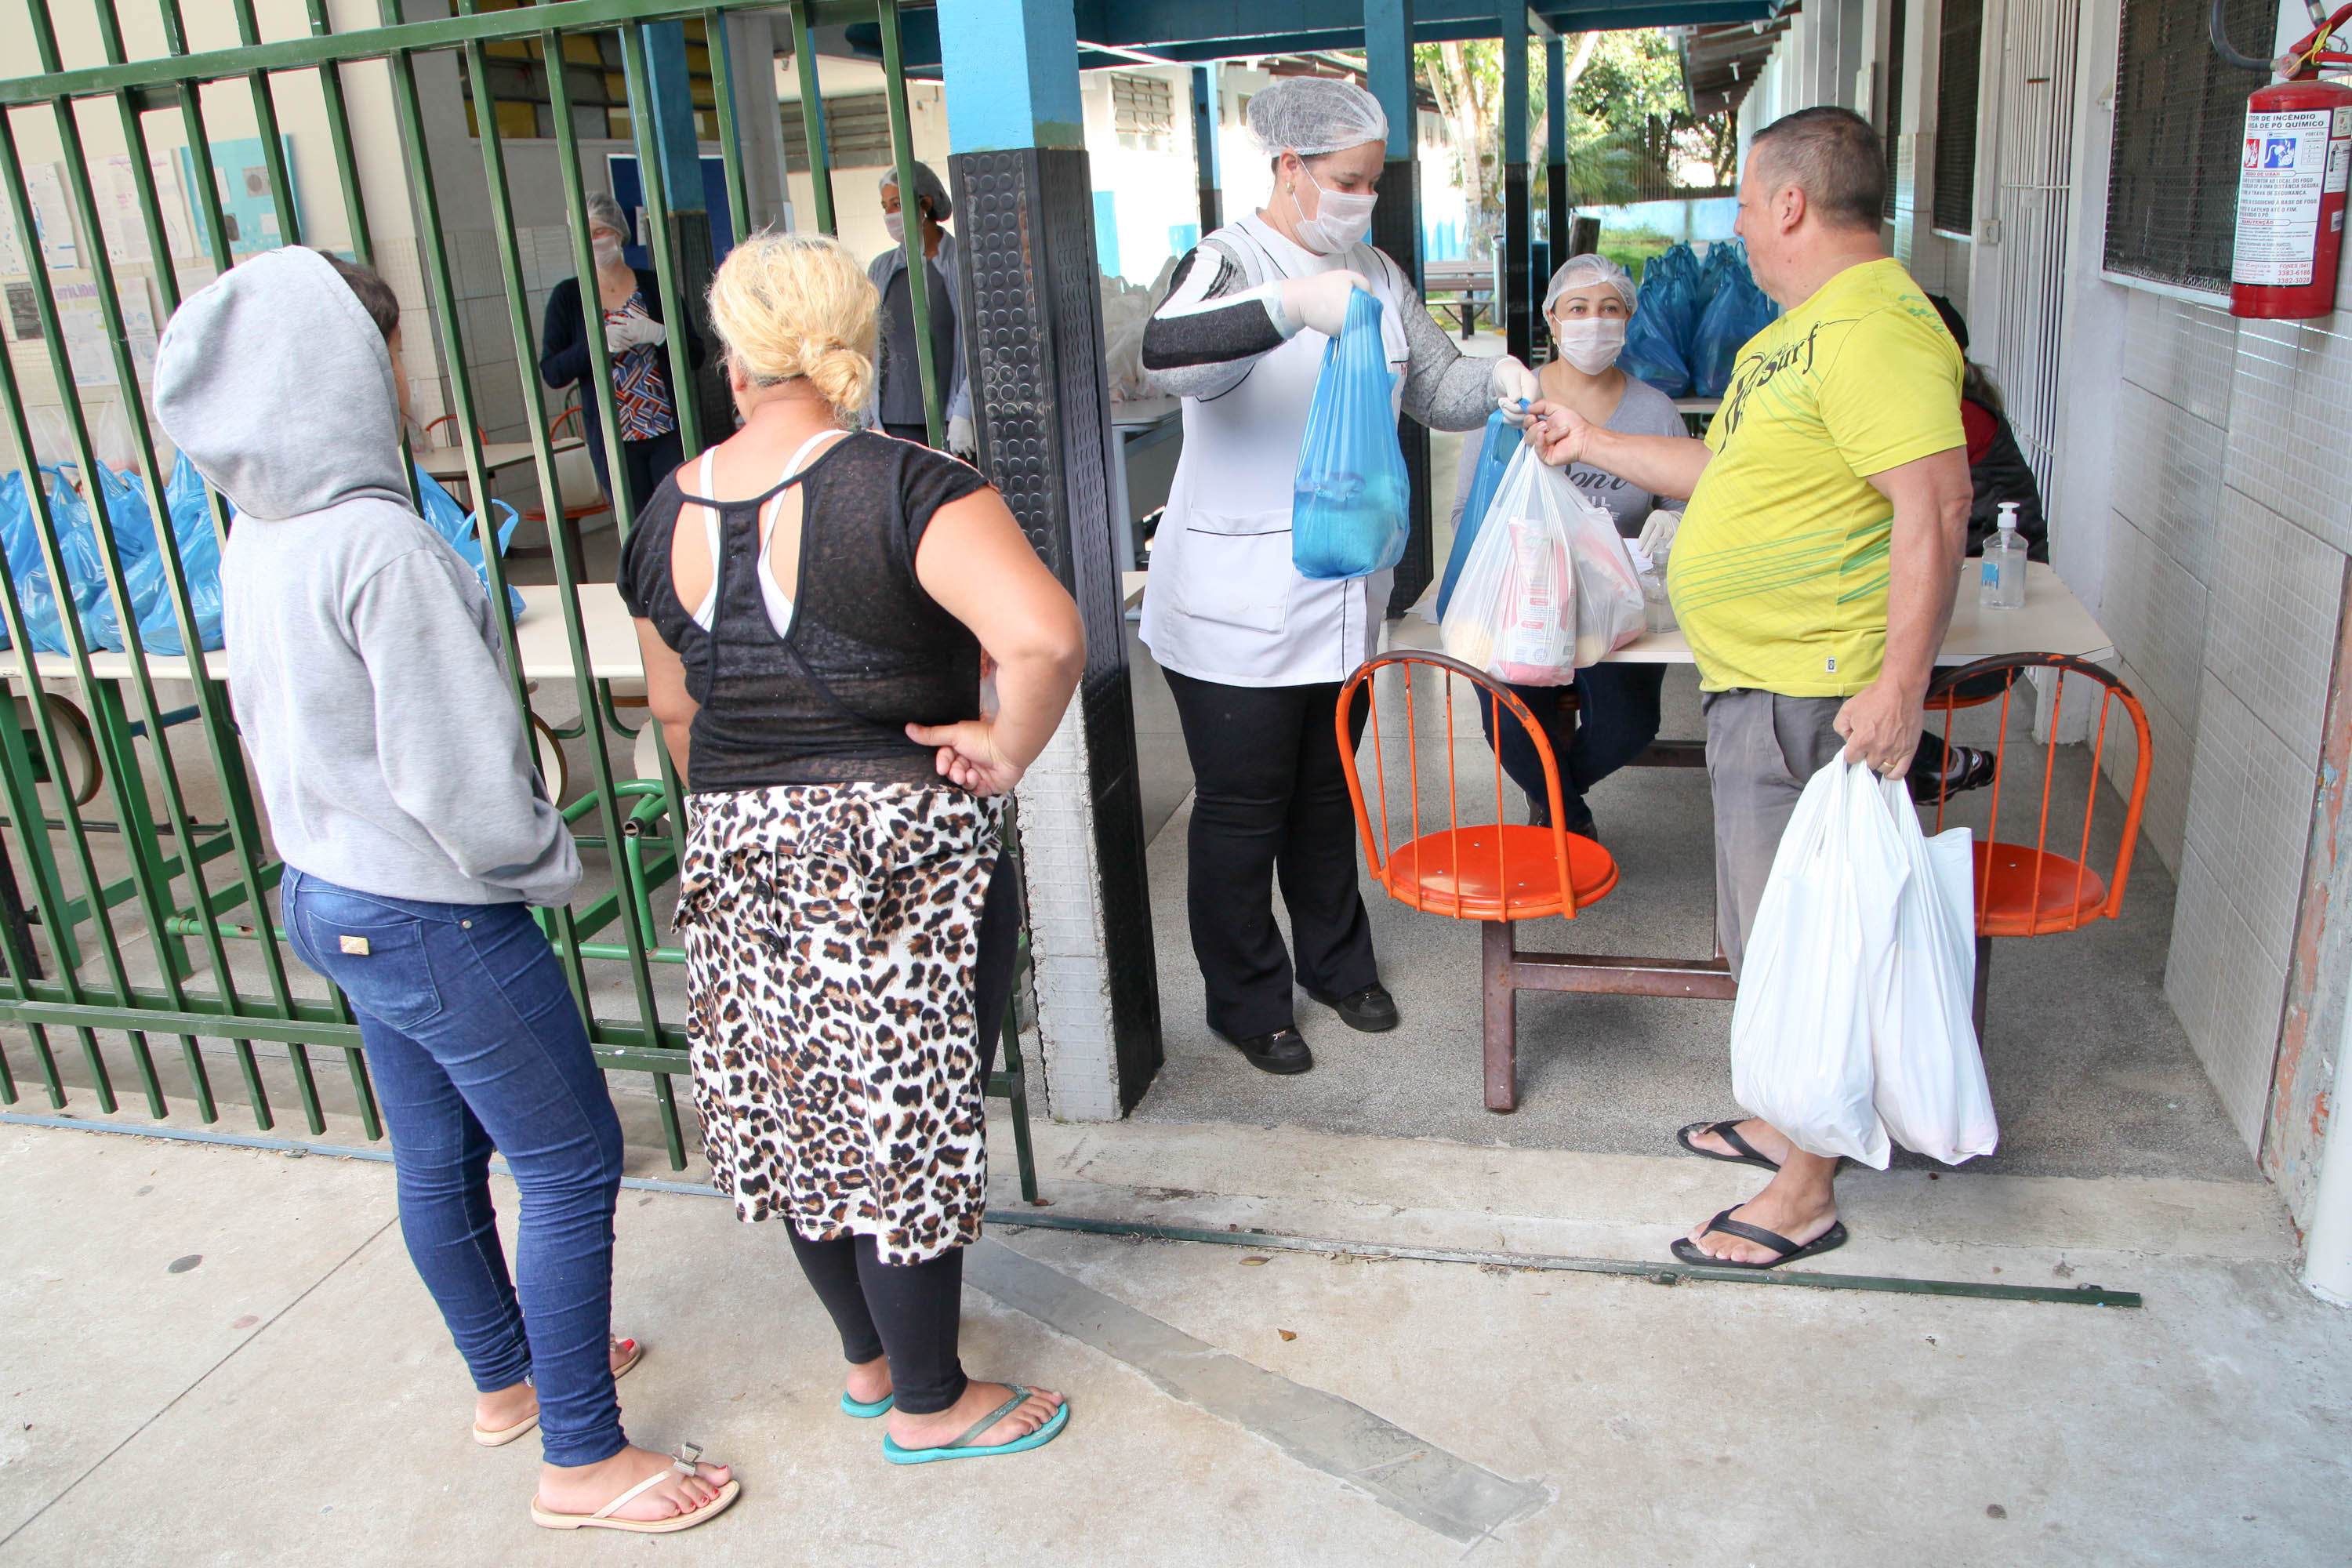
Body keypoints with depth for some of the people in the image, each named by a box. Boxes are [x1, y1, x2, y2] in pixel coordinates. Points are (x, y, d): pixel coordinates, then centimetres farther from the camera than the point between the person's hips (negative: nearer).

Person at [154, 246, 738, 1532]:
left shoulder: (257, 536, 4)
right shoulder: (380, 542, -24)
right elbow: (454, 766, -24)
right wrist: (544, 861, -7)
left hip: (327, 892, 9)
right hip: (433, 912, -9)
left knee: (437, 1154, 22)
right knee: (572, 1163, 3)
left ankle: (505, 1376, 42)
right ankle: (582, 1459, 15)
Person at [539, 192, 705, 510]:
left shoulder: (654, 285, 5)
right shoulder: (567, 296, 4)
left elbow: (695, 355, 3)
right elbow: (551, 373, -2)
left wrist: (657, 334, -16)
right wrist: (598, 343, -16)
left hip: (669, 433, 0)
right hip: (612, 439, 0)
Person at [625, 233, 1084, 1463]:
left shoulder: (669, 514, 3)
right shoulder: (908, 490, -17)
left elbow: (675, 713, 14)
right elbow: (1044, 637, -33)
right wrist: (1007, 750, -15)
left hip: (742, 861, 6)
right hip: (901, 855, -6)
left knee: (802, 1115, 20)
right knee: (906, 1123, 8)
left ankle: (868, 1359, 41)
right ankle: (928, 1406, 27)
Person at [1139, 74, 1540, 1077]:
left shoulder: (1373, 274, 12)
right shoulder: (1230, 262, -11)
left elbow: (1436, 386, 18)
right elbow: (1165, 353, -32)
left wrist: (1497, 382, -5)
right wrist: (1292, 306, -46)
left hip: (1343, 597, 7)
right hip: (1236, 607, -7)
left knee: (1327, 789, 20)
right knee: (1241, 805, 4)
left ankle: (1336, 962, 38)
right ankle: (1245, 1001, 21)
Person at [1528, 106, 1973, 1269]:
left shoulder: (1873, 326, -18)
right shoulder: (1803, 326, 17)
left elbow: (1935, 503, -26)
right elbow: (1732, 473, 25)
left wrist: (1901, 685, -30)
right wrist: (1592, 446, 30)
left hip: (1811, 696, -11)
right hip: (1758, 687, 11)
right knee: (1773, 931, 21)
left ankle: (1804, 1196, 15)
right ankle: (1786, 1124, 38)